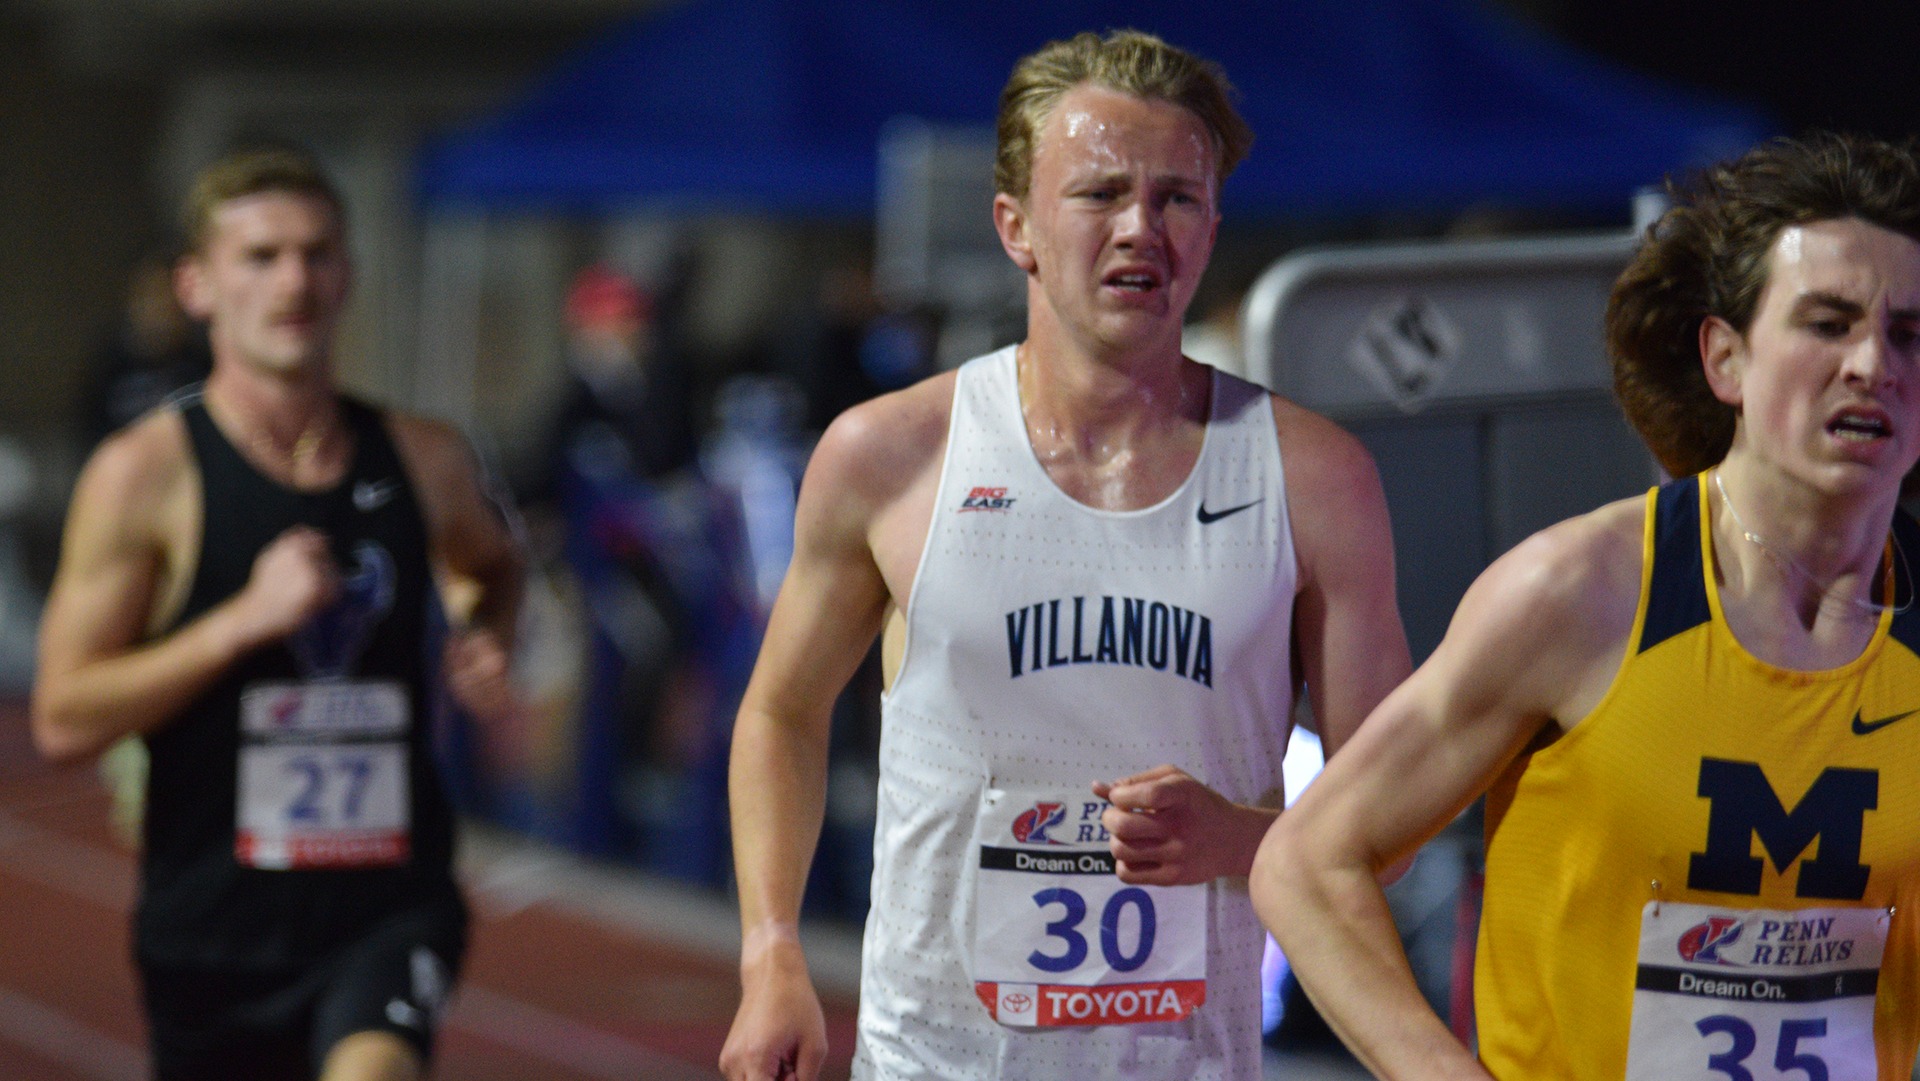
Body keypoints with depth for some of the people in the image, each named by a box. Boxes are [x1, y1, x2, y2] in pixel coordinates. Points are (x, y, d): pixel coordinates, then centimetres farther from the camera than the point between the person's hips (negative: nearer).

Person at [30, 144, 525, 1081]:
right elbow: (63, 720, -12)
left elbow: (491, 564, 28)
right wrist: (246, 619, -21)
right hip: (215, 922, 0)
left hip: (390, 906, 0)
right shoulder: (144, 475, -7)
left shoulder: (422, 460, 3)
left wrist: (485, 646, 5)